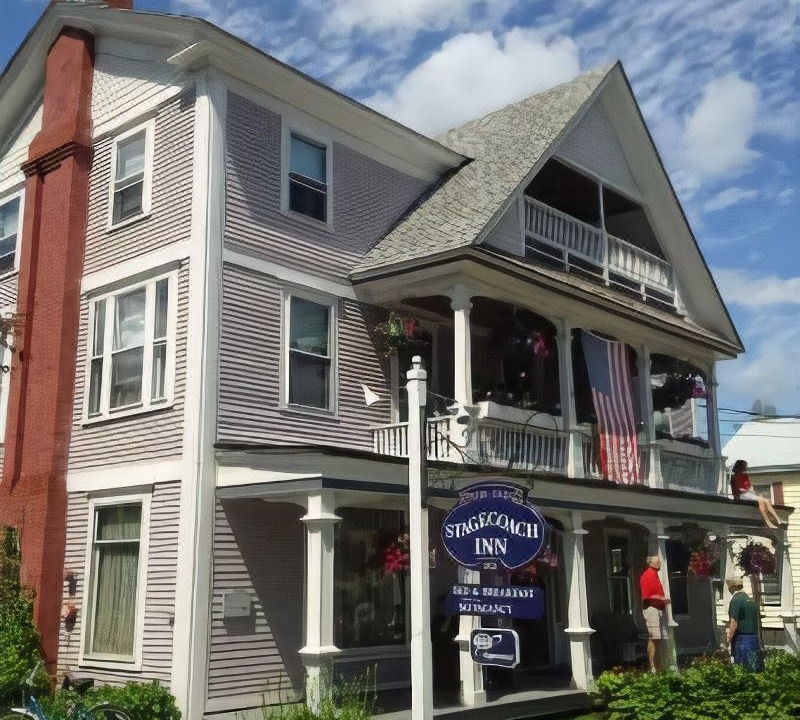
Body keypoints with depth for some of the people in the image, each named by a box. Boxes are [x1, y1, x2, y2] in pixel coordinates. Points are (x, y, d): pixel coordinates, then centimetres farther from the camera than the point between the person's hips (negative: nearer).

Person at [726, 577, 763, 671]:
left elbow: (734, 622, -18)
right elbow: (756, 620, 18)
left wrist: (730, 636, -12)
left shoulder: (736, 600, -12)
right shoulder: (750, 599, 13)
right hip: (754, 636, 8)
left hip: (741, 637, -8)